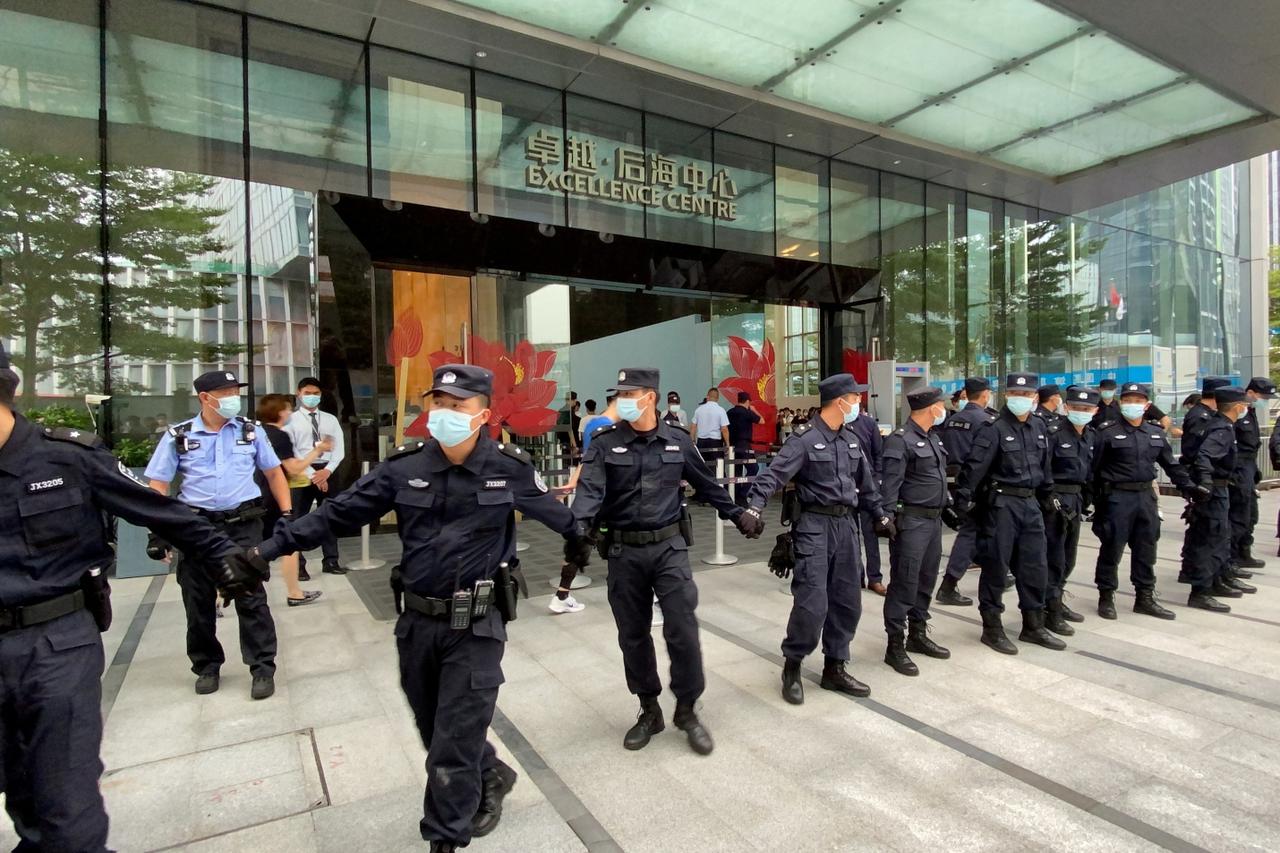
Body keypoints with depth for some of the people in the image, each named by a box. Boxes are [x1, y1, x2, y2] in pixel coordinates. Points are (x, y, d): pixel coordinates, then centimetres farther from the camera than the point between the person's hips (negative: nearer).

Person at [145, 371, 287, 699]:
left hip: (244, 525, -1)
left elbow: (274, 473, 12)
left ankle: (263, 669, 8)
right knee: (198, 602, 11)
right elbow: (158, 486, 2)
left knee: (251, 598, -1)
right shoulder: (178, 436, 1)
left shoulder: (251, 431, 5)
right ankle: (207, 666, 30)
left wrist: (287, 514, 5)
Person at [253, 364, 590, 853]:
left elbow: (551, 510, 10)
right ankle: (490, 777, 48)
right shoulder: (404, 466, -3)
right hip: (418, 622, 4)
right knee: (436, 733, 21)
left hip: (476, 626, -4)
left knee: (454, 745, 3)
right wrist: (270, 547, -6)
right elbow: (338, 512, 0)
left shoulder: (509, 467, -8)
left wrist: (577, 539, 26)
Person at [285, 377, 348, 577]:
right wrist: (312, 474, -15)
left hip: (327, 471, 3)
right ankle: (299, 565, 11)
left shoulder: (330, 420, 10)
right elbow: (290, 452, -8)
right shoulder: (291, 420, 1)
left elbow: (339, 449, 3)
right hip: (302, 473, -3)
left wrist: (327, 471, -12)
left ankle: (331, 561, 18)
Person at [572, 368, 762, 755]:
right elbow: (590, 489, -18)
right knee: (633, 635, 11)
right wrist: (579, 526, -37)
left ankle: (687, 711, 19)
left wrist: (738, 515, 20)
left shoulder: (678, 441, 2)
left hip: (669, 547, 0)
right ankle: (649, 711, 30)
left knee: (682, 630, -3)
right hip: (624, 553, 0)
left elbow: (706, 485, 15)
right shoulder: (605, 444, -4)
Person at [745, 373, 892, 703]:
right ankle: (792, 666, 12)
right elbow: (774, 474, -21)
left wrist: (880, 515, 23)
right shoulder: (804, 439, -11)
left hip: (846, 524, 7)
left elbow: (866, 482, 22)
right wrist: (754, 507, -35)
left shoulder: (851, 440, 12)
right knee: (812, 602, -9)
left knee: (847, 601, 11)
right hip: (815, 525, -7)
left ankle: (835, 669, 24)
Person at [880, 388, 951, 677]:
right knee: (904, 583, -3)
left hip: (934, 519, 9)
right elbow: (890, 484, -18)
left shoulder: (934, 437, 14)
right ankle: (895, 646, 5)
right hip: (911, 521, -9)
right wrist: (887, 519, -22)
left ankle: (918, 635, 30)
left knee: (926, 580, 16)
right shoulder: (901, 440, -14)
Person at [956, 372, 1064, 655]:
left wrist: (1048, 495, 21)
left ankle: (1033, 626, 28)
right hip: (1001, 503, -7)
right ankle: (992, 628, 13)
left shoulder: (1038, 427, 10)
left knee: (1035, 566, 13)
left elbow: (1044, 465, 20)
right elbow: (975, 465, -18)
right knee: (996, 566, 1)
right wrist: (964, 499, -22)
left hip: (1030, 503, 7)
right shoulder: (994, 429, -12)